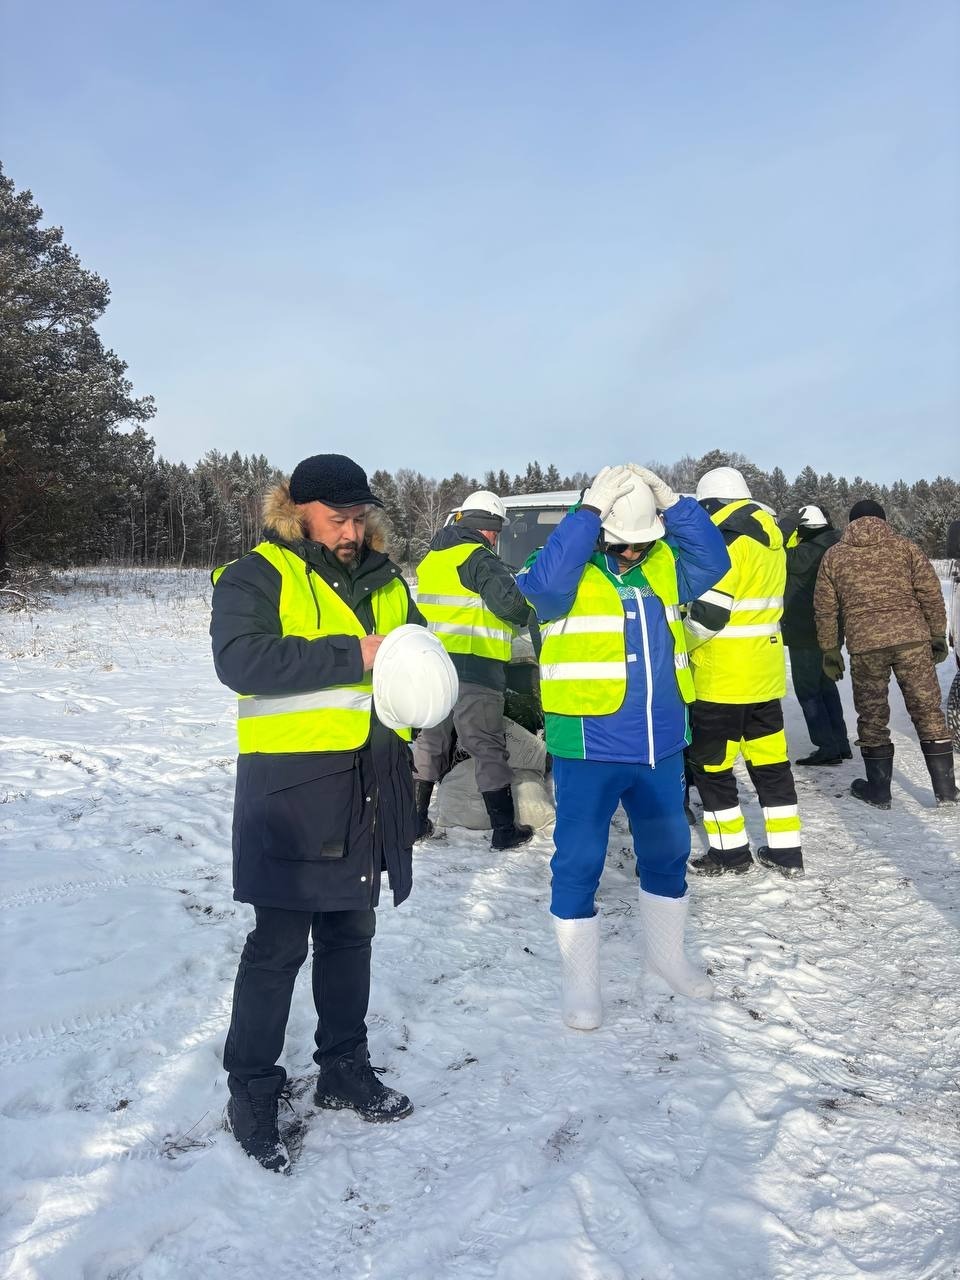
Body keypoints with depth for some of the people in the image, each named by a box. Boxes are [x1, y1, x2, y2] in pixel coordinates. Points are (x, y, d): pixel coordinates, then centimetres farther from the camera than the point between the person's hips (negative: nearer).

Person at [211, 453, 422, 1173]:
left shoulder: (385, 582, 14)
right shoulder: (256, 577, -5)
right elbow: (241, 660, -22)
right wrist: (354, 655, -25)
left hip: (369, 788, 6)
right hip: (291, 787, -6)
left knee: (351, 935, 17)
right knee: (279, 945, 1)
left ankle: (345, 1068, 35)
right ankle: (252, 1092, 20)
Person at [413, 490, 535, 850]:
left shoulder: (431, 558, 15)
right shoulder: (478, 557, -11)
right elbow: (511, 603, -18)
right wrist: (524, 613, 3)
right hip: (473, 667, -7)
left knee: (429, 740, 15)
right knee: (487, 746, 0)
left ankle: (416, 820, 21)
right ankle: (504, 828, 7)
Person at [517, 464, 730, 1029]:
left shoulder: (664, 563, 6)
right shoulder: (568, 569, -8)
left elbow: (712, 560, -8)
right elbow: (546, 582, -30)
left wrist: (671, 501, -16)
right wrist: (590, 511, -29)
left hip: (661, 745, 5)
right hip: (588, 748, -5)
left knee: (667, 852, 19)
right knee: (579, 861, 4)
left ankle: (667, 952, 42)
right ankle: (580, 981, 21)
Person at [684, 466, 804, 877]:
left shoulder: (726, 539, -16)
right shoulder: (770, 538, 11)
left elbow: (708, 613, -20)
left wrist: (678, 643, -5)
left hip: (723, 677, -8)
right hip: (765, 672, 9)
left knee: (710, 762, 4)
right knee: (770, 759, 13)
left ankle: (730, 850, 12)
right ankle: (786, 850, 19)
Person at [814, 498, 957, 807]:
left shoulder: (833, 556, 11)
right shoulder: (905, 547, 9)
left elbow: (825, 609, 10)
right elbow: (931, 595, 5)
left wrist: (830, 650, 17)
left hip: (865, 644, 0)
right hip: (912, 638, 0)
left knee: (872, 716, 10)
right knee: (927, 710, 8)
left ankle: (879, 790, 17)